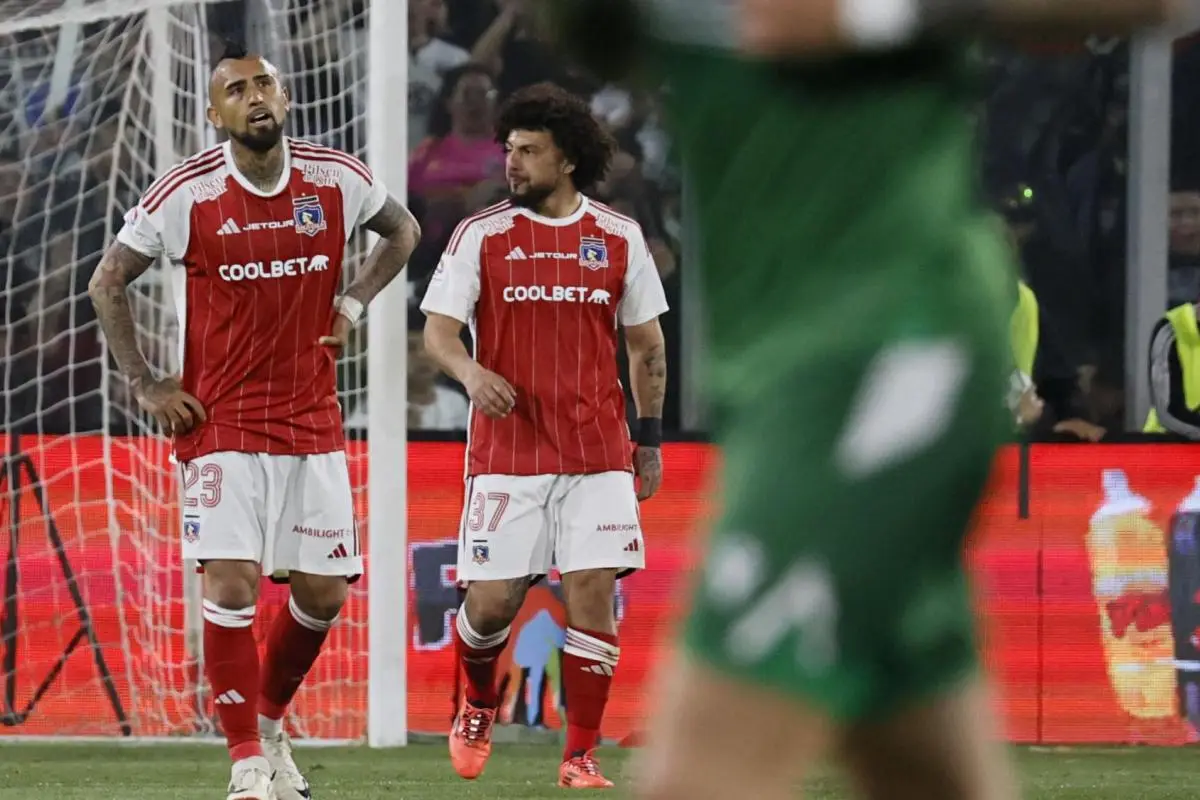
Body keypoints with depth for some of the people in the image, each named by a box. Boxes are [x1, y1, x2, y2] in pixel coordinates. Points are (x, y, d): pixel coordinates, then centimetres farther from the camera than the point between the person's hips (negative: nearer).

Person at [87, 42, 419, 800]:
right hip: (221, 422, -3)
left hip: (312, 420, 3)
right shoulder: (187, 195, -11)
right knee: (232, 585, -14)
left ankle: (268, 720, 30)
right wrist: (146, 385, -4)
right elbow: (108, 283, 0)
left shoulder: (337, 181, -3)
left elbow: (403, 231, 18)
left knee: (324, 593, 5)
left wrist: (353, 304, 4)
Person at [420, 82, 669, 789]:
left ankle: (581, 756, 1)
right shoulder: (481, 235, 2)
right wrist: (470, 372, -22)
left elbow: (647, 344, 15)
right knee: (493, 600, -2)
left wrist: (650, 438, 14)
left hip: (598, 454, 1)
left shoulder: (619, 238, 6)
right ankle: (477, 706, 30)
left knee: (594, 591, -8)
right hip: (507, 451, -1)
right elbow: (439, 329, -1)